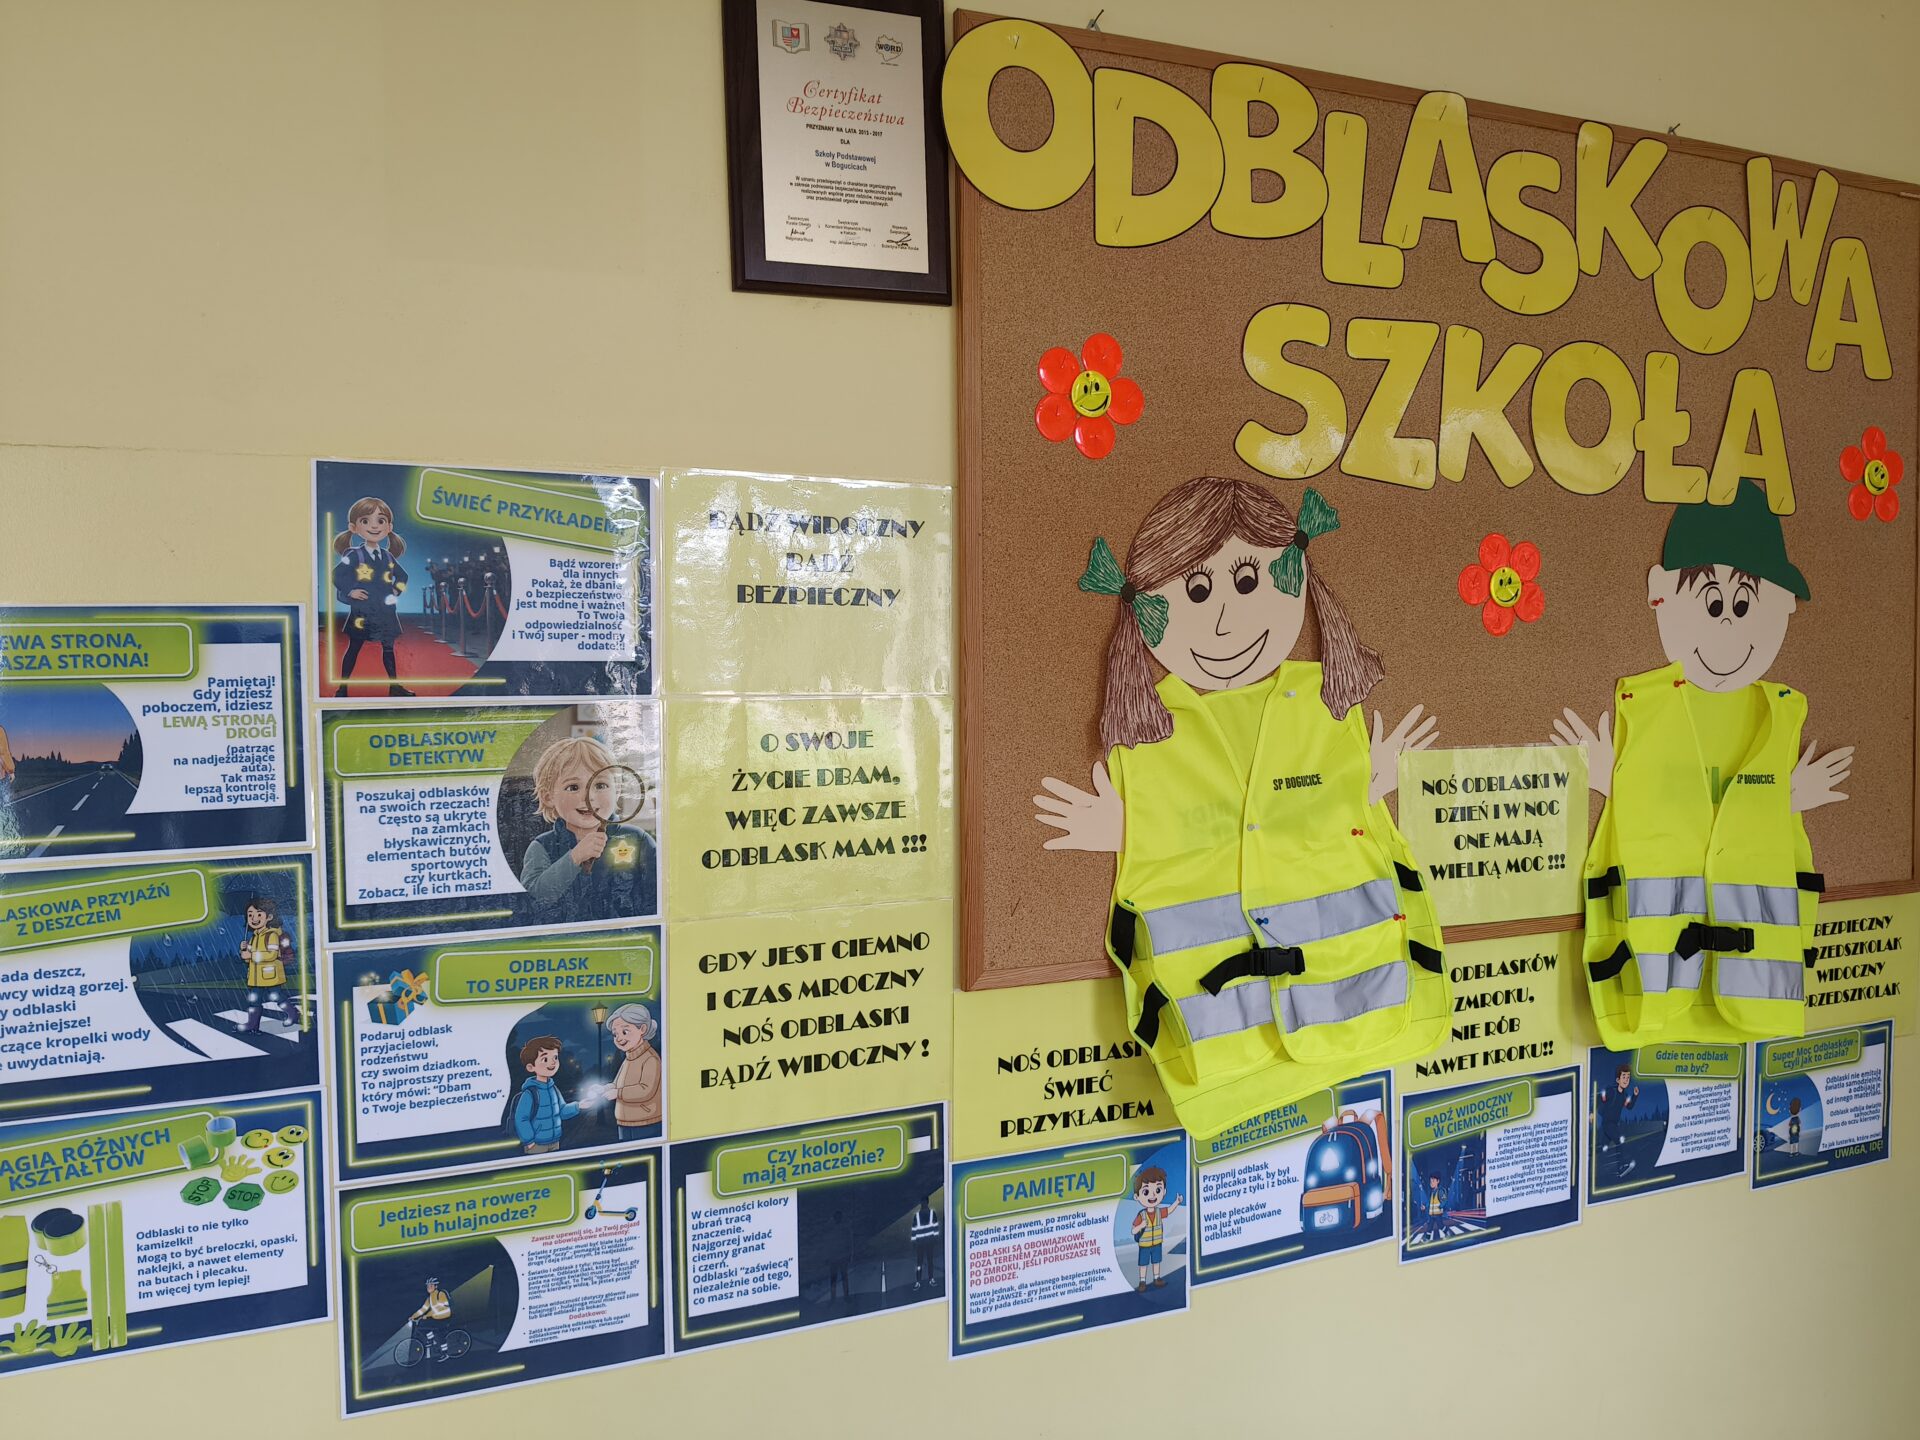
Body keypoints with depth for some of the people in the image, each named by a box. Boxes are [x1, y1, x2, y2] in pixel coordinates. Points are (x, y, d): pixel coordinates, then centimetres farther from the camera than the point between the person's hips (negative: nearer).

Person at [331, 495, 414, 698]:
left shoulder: (388, 556, 5)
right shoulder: (354, 555, -8)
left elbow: (402, 575, 19)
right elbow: (337, 575, -9)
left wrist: (396, 591, 6)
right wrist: (350, 591, -14)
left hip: (385, 612, 4)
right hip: (361, 612, -4)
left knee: (388, 648, 11)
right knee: (353, 649, 3)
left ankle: (394, 685, 19)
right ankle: (342, 687, 9)